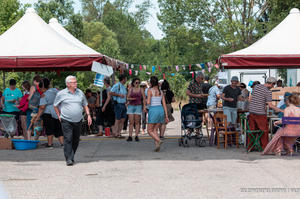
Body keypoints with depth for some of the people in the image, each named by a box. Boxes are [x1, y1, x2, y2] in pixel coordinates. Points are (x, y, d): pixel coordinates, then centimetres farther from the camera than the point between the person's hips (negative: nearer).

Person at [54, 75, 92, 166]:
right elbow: (55, 106, 11)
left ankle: (72, 156, 24)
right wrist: (59, 116, 5)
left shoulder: (80, 93, 9)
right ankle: (69, 159, -10)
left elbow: (85, 105, 18)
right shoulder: (61, 94, -1)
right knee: (68, 139, -11)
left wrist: (88, 115, 7)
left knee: (76, 140, 9)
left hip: (78, 121, 4)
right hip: (66, 121, -4)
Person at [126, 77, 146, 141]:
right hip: (131, 106, 1)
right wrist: (131, 99, -12)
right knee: (131, 122, -2)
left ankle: (136, 136, 0)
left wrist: (144, 107, -7)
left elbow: (144, 99, 3)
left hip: (138, 106, -1)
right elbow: (127, 98, 10)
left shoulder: (141, 90, 5)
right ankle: (130, 136, -2)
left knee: (137, 122, -2)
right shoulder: (130, 90, 8)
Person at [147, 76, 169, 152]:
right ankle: (157, 145, -3)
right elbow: (164, 104, 10)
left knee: (150, 130, 5)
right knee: (155, 130, 13)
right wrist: (166, 116, 10)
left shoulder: (150, 90, -3)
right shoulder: (161, 91, 12)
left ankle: (158, 140, -20)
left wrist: (147, 100, 11)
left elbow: (148, 102, -14)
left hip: (153, 110, -5)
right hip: (161, 110, 5)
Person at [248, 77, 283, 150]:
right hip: (260, 113, -6)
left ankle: (250, 147, 13)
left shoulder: (256, 86, 8)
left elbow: (251, 99, 14)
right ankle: (265, 147, 8)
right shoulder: (268, 92, -11)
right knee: (264, 131, 5)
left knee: (252, 130, 11)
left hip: (251, 111, 6)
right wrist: (280, 110, -9)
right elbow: (270, 105, -15)